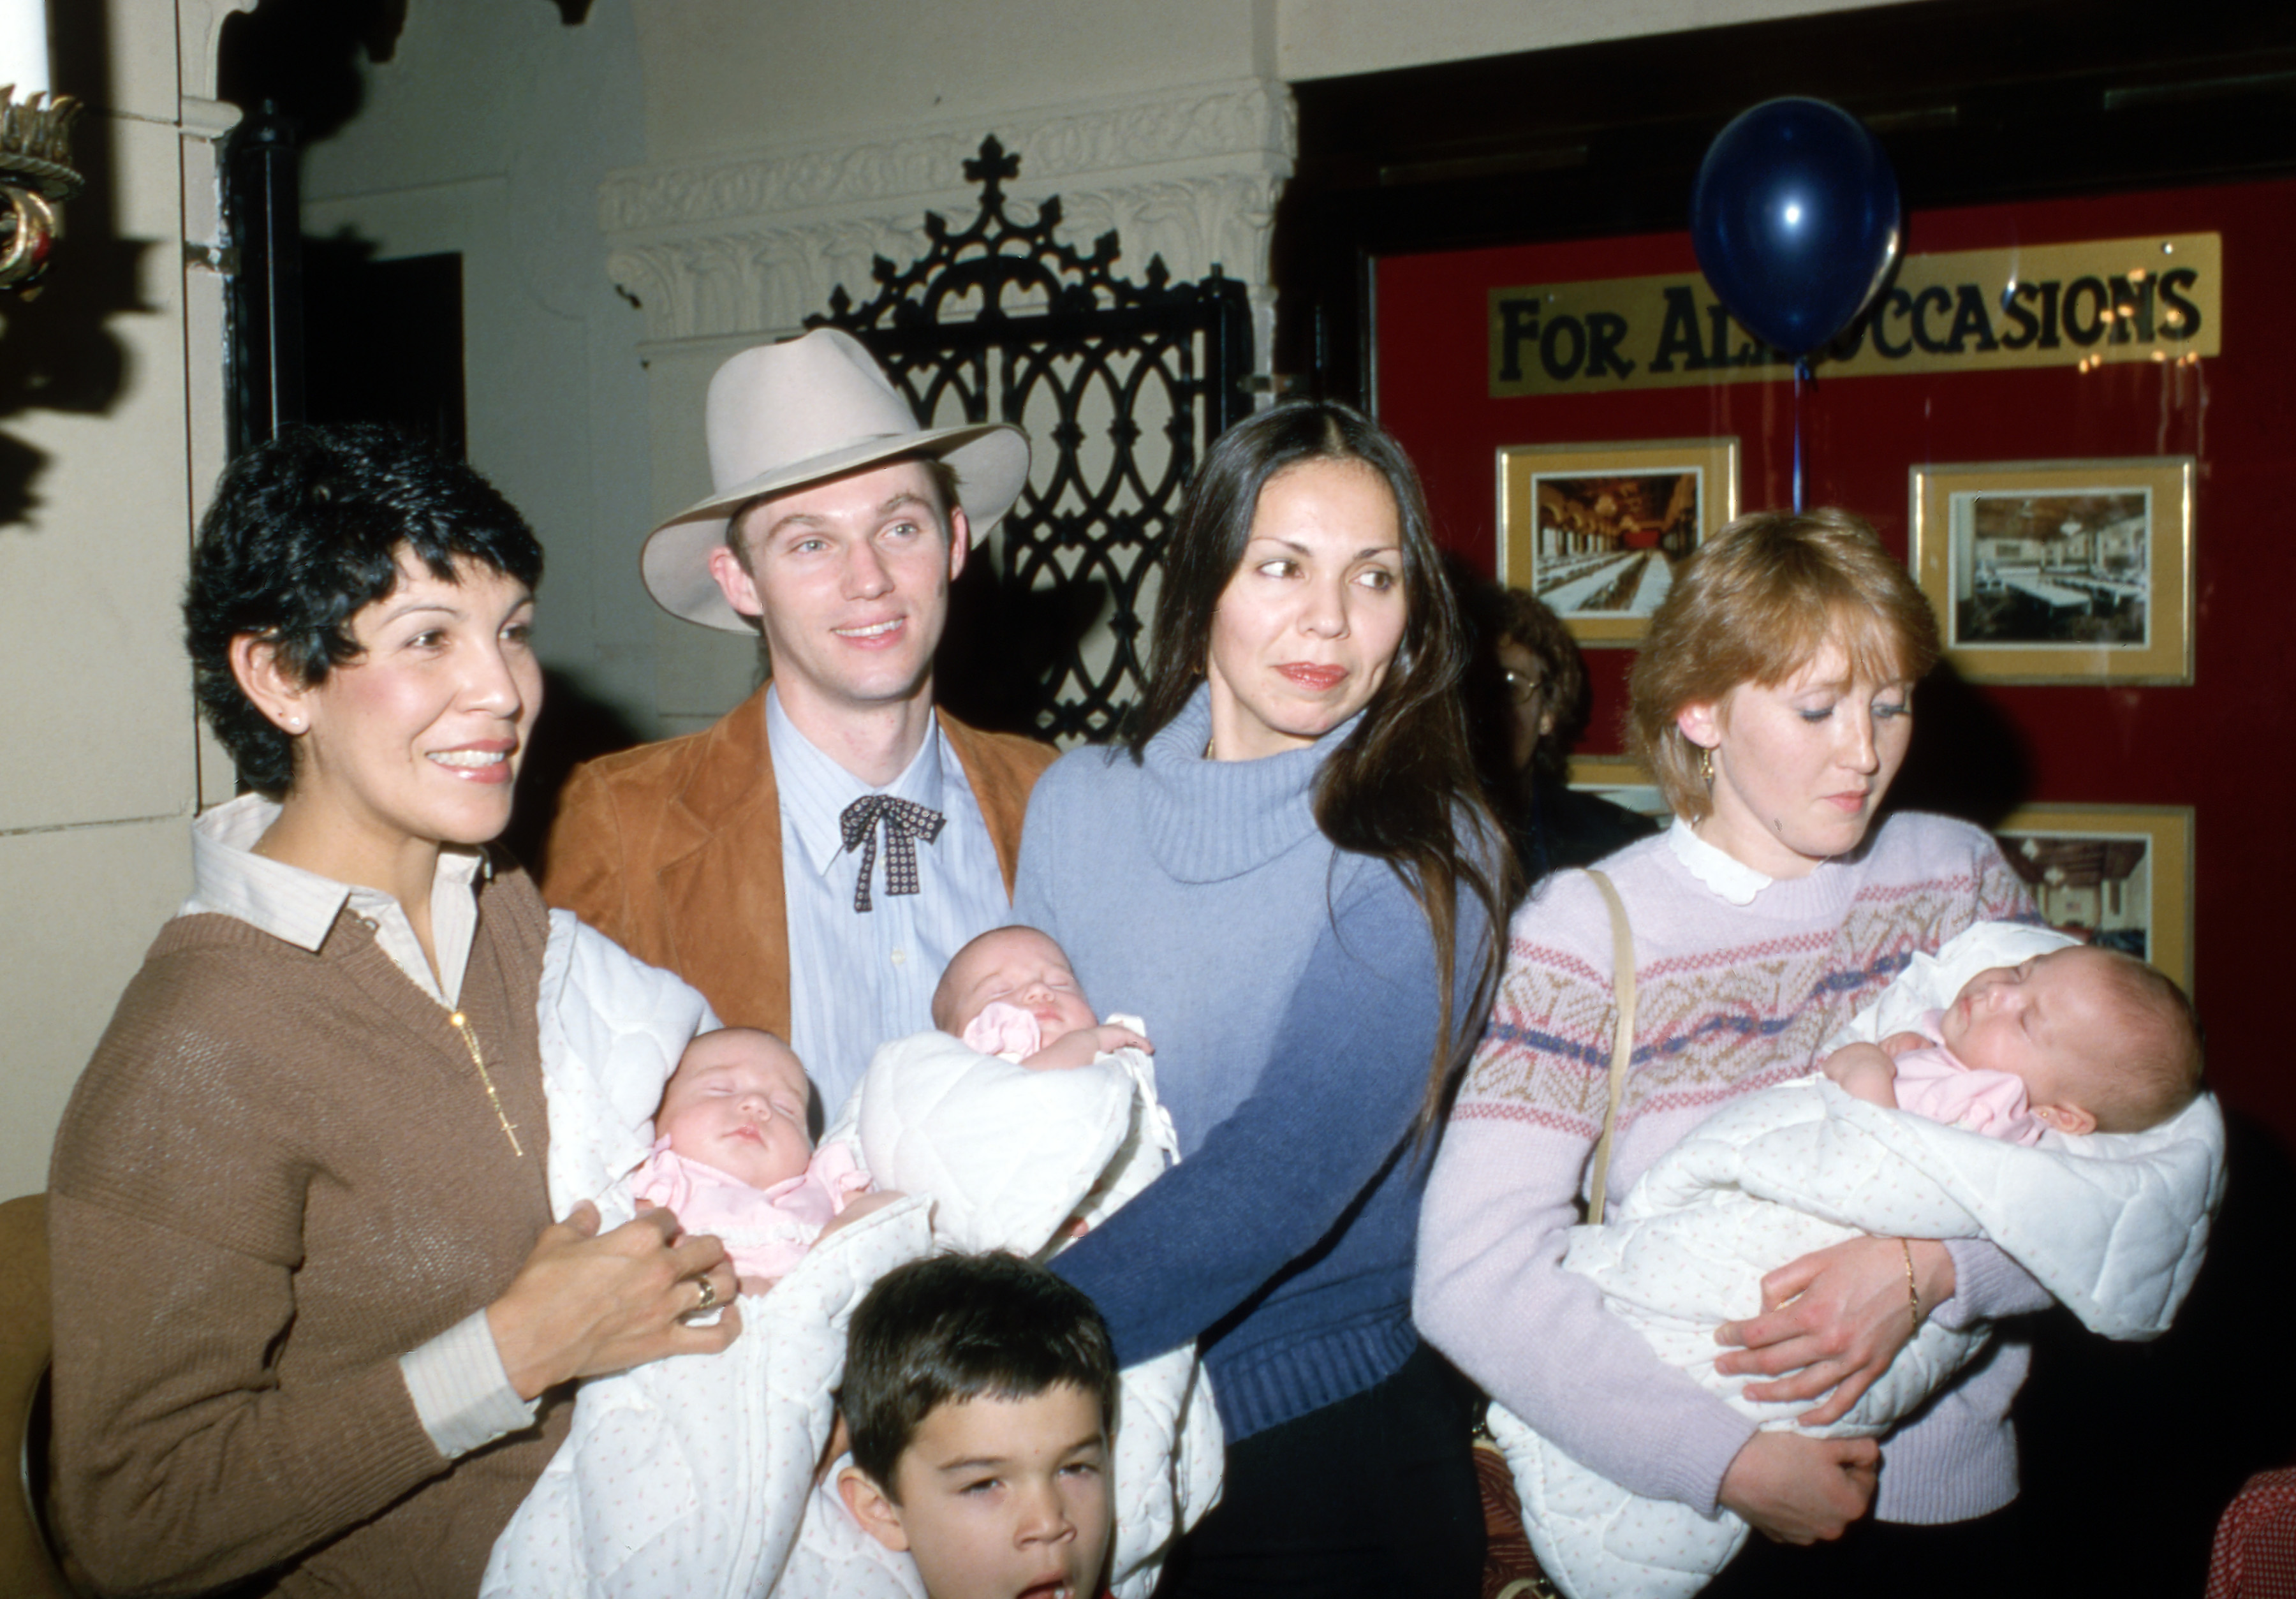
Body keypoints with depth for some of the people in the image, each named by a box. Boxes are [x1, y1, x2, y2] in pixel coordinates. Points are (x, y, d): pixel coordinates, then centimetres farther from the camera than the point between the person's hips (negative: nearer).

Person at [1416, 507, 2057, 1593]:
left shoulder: (1961, 875, 1)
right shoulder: (1588, 930, -11)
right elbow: (1471, 1274, -19)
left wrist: (1930, 1269, -22)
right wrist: (1726, 1462, -24)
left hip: (1949, 1486, 3)